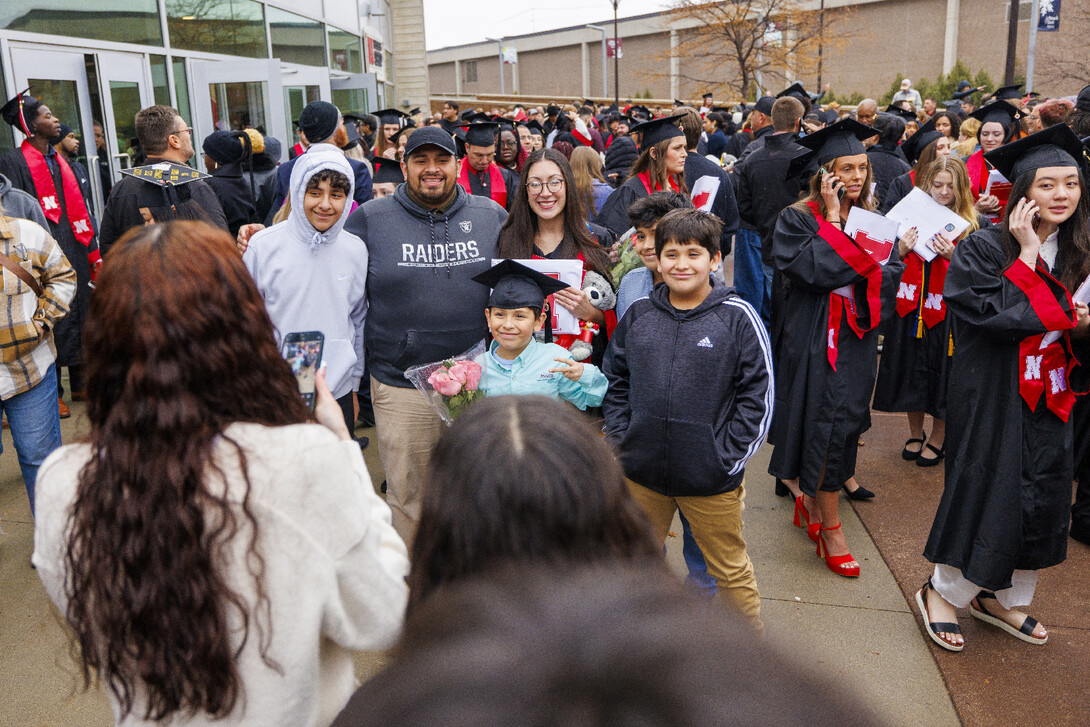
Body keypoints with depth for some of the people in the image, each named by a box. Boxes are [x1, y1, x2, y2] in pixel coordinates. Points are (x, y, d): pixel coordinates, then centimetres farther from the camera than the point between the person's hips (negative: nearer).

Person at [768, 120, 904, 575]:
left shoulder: (871, 217, 9)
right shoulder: (798, 219, -8)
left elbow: (890, 270, 8)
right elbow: (813, 269, -22)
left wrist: (873, 266, -13)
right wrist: (833, 220, -18)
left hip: (857, 337, 6)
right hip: (815, 340, -6)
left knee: (844, 421, 11)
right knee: (826, 423, -5)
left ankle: (810, 500, 31)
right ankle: (829, 528, 8)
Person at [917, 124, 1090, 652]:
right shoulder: (985, 248, -12)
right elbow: (998, 316, -24)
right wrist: (1028, 253, -21)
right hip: (994, 398, -6)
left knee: (1043, 501, 13)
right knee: (986, 495, 0)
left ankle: (1002, 597, 33)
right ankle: (942, 593, 22)